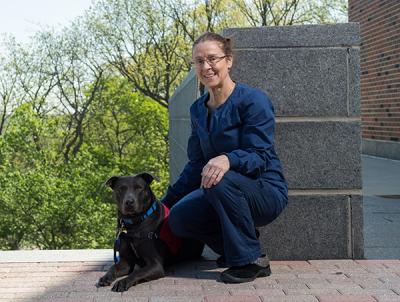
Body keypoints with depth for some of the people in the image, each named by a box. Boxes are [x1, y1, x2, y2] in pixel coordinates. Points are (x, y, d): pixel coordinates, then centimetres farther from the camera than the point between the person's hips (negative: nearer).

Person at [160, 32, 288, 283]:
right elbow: (196, 166, 12)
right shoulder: (198, 110, 8)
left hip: (267, 192, -6)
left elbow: (260, 157, -21)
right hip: (224, 195, 6)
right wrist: (166, 202, 7)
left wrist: (228, 159, -41)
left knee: (222, 181, -36)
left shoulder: (253, 100, -13)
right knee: (179, 217, -20)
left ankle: (248, 261, -18)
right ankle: (233, 246, 6)